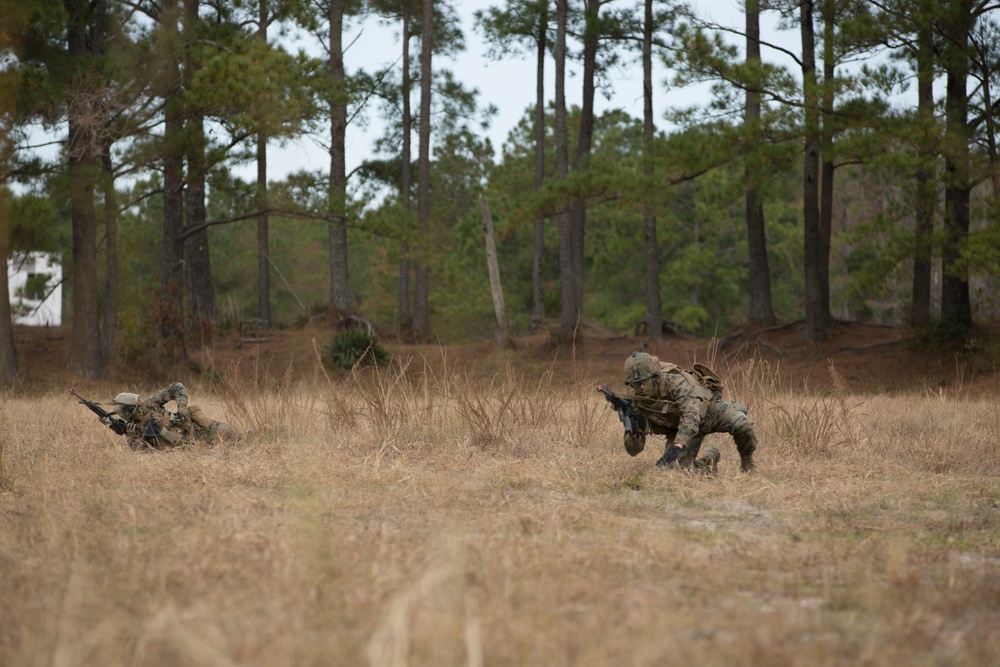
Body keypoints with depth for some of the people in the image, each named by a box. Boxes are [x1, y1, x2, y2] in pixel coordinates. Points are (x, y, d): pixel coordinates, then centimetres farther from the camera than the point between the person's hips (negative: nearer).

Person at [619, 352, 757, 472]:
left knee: (741, 423, -33)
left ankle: (747, 458, 0)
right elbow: (633, 449, -17)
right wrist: (633, 432, -41)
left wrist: (676, 448, -60)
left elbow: (691, 415, -48)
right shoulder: (636, 402, -19)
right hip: (678, 426, 5)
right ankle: (709, 458, 17)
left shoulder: (672, 380, -35)